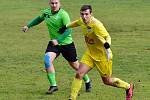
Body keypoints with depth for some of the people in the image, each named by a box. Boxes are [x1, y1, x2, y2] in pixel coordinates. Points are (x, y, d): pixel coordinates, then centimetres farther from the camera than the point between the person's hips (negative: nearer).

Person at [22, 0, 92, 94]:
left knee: (74, 65, 10)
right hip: (53, 43, 5)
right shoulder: (46, 12, -1)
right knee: (47, 60, -20)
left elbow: (69, 30, -25)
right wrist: (28, 26, 19)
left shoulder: (63, 14, -20)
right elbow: (39, 19, 23)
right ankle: (53, 85, -11)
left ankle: (87, 81, 36)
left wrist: (58, 40, -34)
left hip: (66, 43, -5)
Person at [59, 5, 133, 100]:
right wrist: (66, 27, 30)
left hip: (102, 55, -6)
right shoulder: (82, 21, -7)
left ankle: (128, 87, 33)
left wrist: (107, 44, -48)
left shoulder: (96, 24, -28)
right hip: (90, 53, 6)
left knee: (107, 81, 9)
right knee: (79, 74, -11)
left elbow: (108, 36, -26)